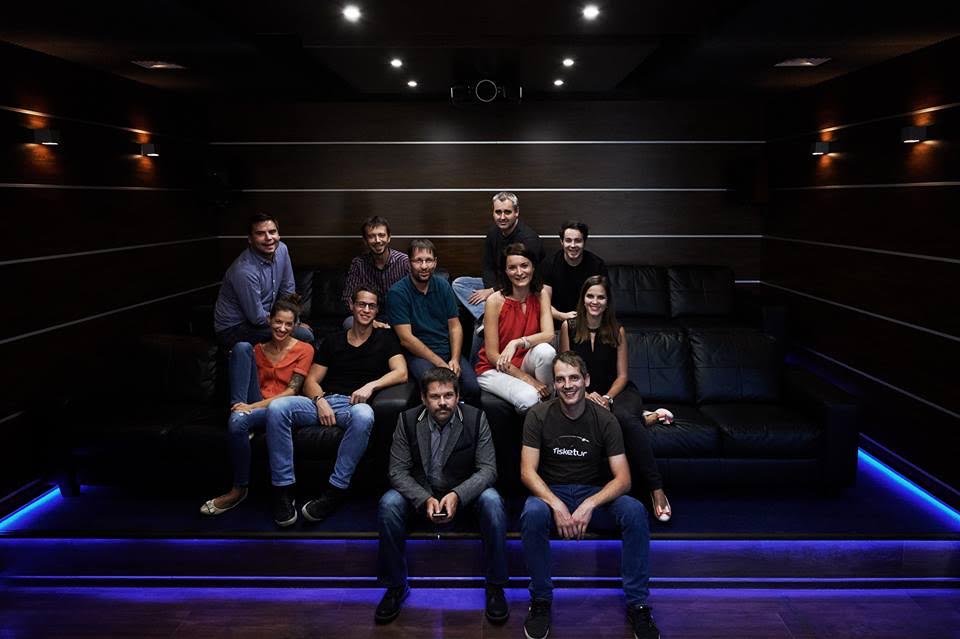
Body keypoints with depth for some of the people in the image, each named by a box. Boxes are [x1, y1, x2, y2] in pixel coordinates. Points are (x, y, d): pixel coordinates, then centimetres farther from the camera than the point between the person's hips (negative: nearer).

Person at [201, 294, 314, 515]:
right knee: (241, 346, -15)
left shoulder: (304, 350, 1)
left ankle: (240, 488, -16)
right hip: (252, 404, 4)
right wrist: (242, 405, -8)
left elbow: (291, 392, -8)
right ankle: (237, 407, -18)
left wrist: (254, 406, -18)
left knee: (237, 422, -37)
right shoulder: (258, 349, 15)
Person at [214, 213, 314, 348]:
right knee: (304, 336, -19)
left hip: (260, 317, 8)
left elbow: (287, 290, 6)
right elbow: (257, 318, -22)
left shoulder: (281, 249, -6)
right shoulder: (245, 271, -29)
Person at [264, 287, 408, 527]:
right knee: (277, 407, -25)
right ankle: (284, 488, -20)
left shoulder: (384, 338, 15)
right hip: (324, 401, 3)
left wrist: (371, 385, -15)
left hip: (355, 405, -3)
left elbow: (401, 373, 1)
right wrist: (320, 401, -7)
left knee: (364, 415, -41)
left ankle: (335, 490, -30)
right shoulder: (332, 341, 22)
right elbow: (311, 381, 15)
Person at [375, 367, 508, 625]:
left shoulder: (476, 418, -11)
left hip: (464, 492, -1)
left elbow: (487, 469, -13)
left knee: (492, 501, -31)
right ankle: (395, 586, -8)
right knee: (388, 504, -28)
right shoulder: (407, 420, -9)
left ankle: (495, 586, -13)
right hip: (420, 493, 1)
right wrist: (425, 499, -27)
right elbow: (398, 470, -10)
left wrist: (458, 495, -31)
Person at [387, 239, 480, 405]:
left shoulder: (443, 286, 8)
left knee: (473, 387, -22)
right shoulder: (397, 292, -6)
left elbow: (455, 326, 9)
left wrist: (455, 359, -9)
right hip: (418, 354, -4)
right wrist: (440, 364, -15)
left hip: (448, 350, 4)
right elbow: (406, 339, -11)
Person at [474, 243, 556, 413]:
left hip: (525, 363, 4)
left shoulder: (541, 295, -4)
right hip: (494, 369, -4)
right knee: (529, 398, -33)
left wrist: (517, 343, -34)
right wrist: (527, 379, -21)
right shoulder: (495, 301, -16)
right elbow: (492, 355, -15)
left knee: (546, 350, -30)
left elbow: (549, 334, -17)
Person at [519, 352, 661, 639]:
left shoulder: (604, 419, -5)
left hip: (594, 494, 1)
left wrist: (589, 504, -27)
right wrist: (557, 505, -27)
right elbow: (527, 471, -11)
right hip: (550, 493, -1)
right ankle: (541, 599, -12)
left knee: (635, 512, -28)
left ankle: (637, 604, -11)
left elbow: (623, 478, -9)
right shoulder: (539, 415, -7)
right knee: (532, 515, -36)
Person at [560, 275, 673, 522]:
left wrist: (607, 398, -13)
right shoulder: (569, 327, 2)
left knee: (624, 416, -37)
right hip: (584, 394, 0)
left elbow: (622, 375, 5)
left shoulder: (617, 331, 4)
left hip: (619, 391, 0)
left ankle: (656, 489, -32)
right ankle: (645, 419, -5)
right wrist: (586, 395, -13)